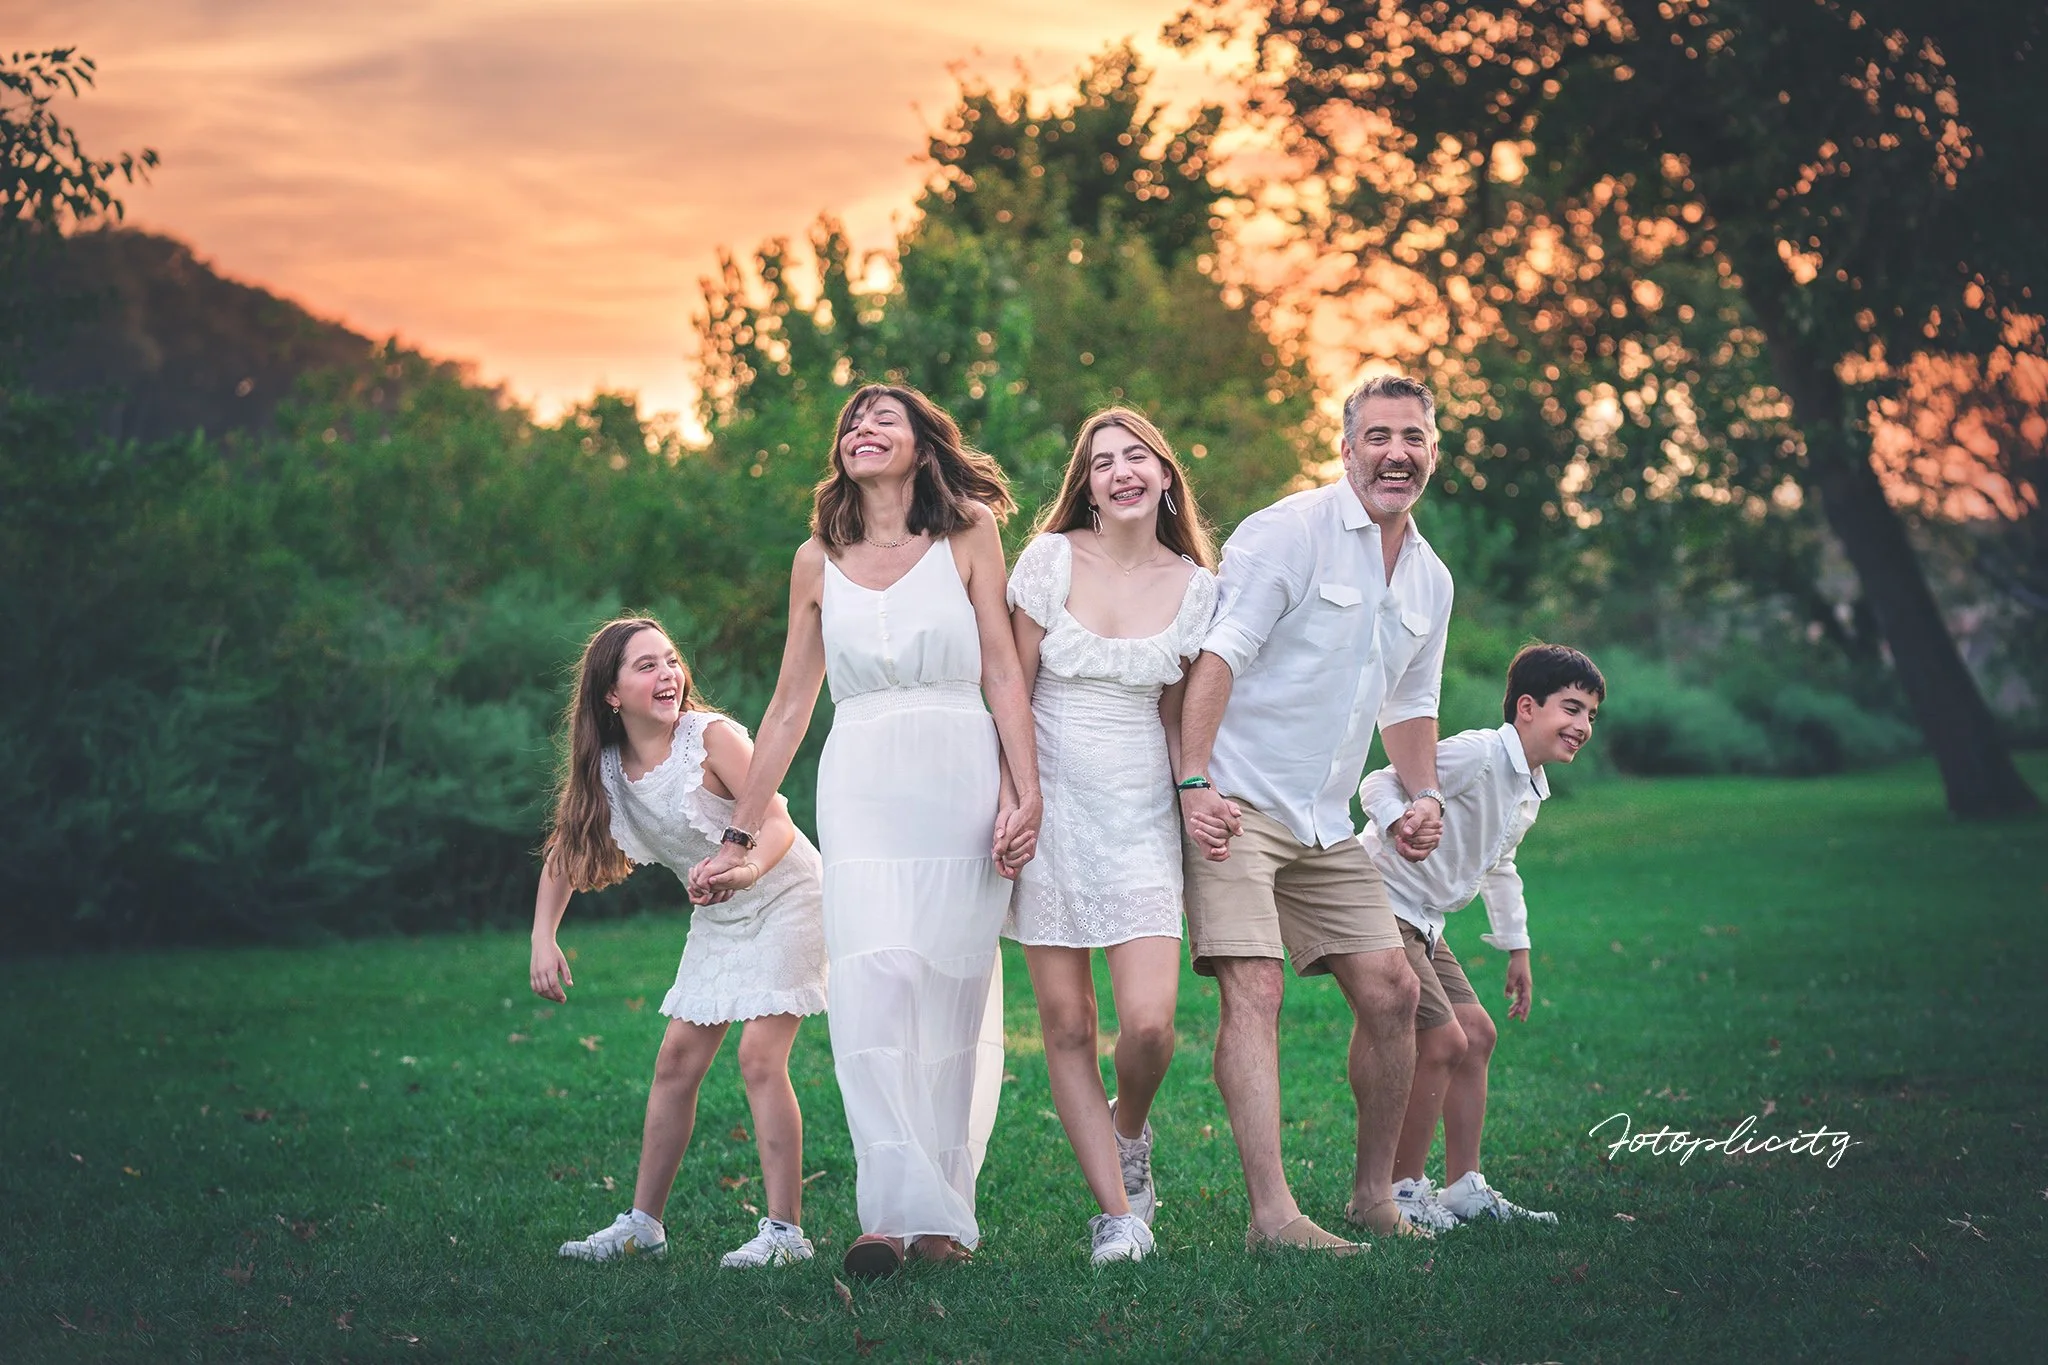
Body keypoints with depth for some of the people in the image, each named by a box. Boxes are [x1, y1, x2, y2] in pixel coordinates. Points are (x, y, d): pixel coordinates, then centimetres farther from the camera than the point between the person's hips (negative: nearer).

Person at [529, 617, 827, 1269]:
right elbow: (564, 851, 6)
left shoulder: (711, 736, -22)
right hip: (719, 919, 7)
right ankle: (643, 1223, 16)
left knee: (760, 1057, -16)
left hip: (784, 898, -7)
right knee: (676, 1062, 6)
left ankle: (785, 1231, -12)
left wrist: (747, 868, -50)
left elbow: (778, 821, -29)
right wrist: (543, 941, -5)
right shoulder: (606, 768, -5)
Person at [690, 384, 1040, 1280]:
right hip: (861, 790, 1)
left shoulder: (967, 537, 7)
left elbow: (1004, 674, 4)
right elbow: (788, 708, 17)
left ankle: (943, 1213, 6)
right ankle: (896, 1209, -20)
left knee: (952, 992, 0)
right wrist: (739, 836, 16)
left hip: (960, 781, -1)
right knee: (875, 983, -16)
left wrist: (1027, 794, -7)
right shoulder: (819, 563, 13)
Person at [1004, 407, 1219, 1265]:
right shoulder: (1051, 559, -2)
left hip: (1141, 815, 1)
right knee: (1065, 1025, -1)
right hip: (1050, 807, -1)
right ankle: (1117, 1210, 8)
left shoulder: (1195, 588, 4)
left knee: (1148, 1023, -12)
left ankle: (1128, 1134, 21)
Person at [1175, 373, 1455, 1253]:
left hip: (1325, 820, 8)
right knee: (1255, 988, -17)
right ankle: (1272, 1215, -21)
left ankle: (1374, 1195, 19)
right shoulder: (1287, 533, -10)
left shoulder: (1430, 581, 14)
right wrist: (1195, 783, -25)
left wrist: (1423, 794, 9)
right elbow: (1219, 655, -16)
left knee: (1390, 988, 4)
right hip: (1235, 804, -8)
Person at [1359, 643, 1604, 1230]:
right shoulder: (1477, 754, -18)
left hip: (1422, 923, 10)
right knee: (1443, 1042, -14)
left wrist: (1516, 946, 29)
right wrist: (1399, 821, -44)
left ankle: (1464, 1188, 17)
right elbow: (1380, 784, -23)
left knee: (1477, 1034, 10)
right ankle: (1400, 1189, -3)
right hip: (1381, 905, -10)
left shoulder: (1532, 790, 12)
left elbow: (1498, 865, 28)